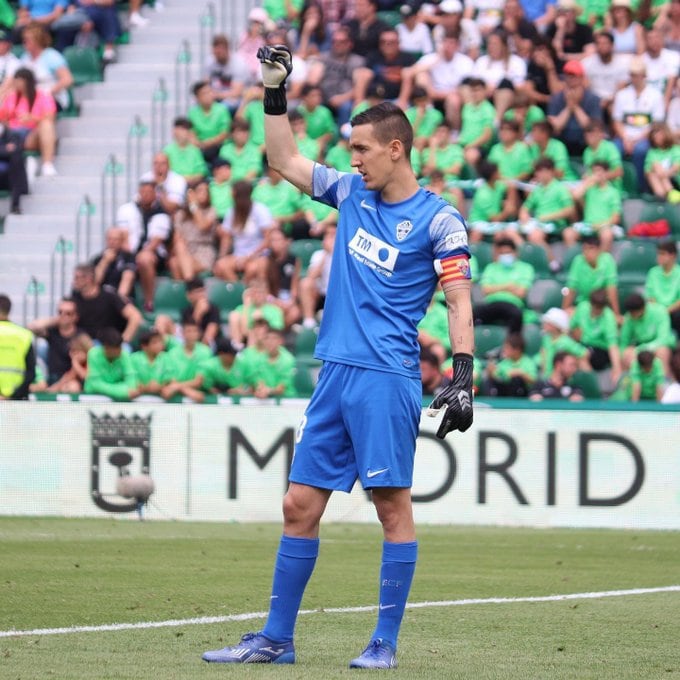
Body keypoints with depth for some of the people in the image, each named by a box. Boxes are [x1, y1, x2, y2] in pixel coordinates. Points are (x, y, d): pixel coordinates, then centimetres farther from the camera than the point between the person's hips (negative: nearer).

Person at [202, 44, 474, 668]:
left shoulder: (437, 219, -4)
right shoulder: (351, 193, 13)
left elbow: (459, 302, -6)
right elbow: (285, 160, 25)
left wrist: (463, 380, -13)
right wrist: (275, 92, 17)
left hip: (387, 378, -7)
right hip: (335, 375, 7)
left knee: (392, 504, -5)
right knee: (300, 504, 5)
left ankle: (386, 642, 0)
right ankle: (276, 639, 10)